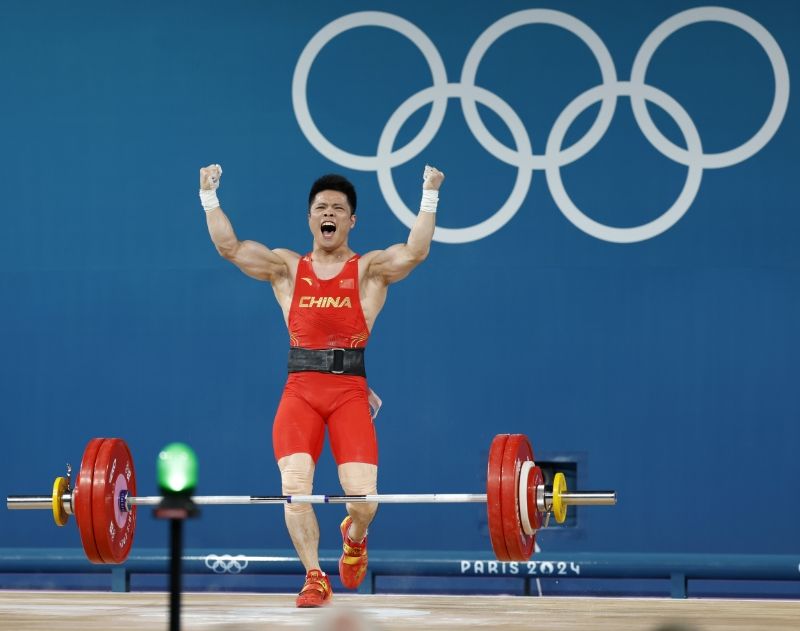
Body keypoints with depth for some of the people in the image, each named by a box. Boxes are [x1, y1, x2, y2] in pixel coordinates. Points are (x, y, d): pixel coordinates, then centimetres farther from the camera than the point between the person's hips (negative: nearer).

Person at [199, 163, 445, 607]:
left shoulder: (370, 269, 10)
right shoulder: (286, 268, 14)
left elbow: (415, 252, -9)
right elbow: (228, 247, 3)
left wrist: (429, 198, -14)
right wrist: (209, 197, -2)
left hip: (350, 391, -1)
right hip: (300, 390, 1)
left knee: (363, 497, -13)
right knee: (294, 486, -18)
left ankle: (353, 538, 25)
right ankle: (314, 578, -1)